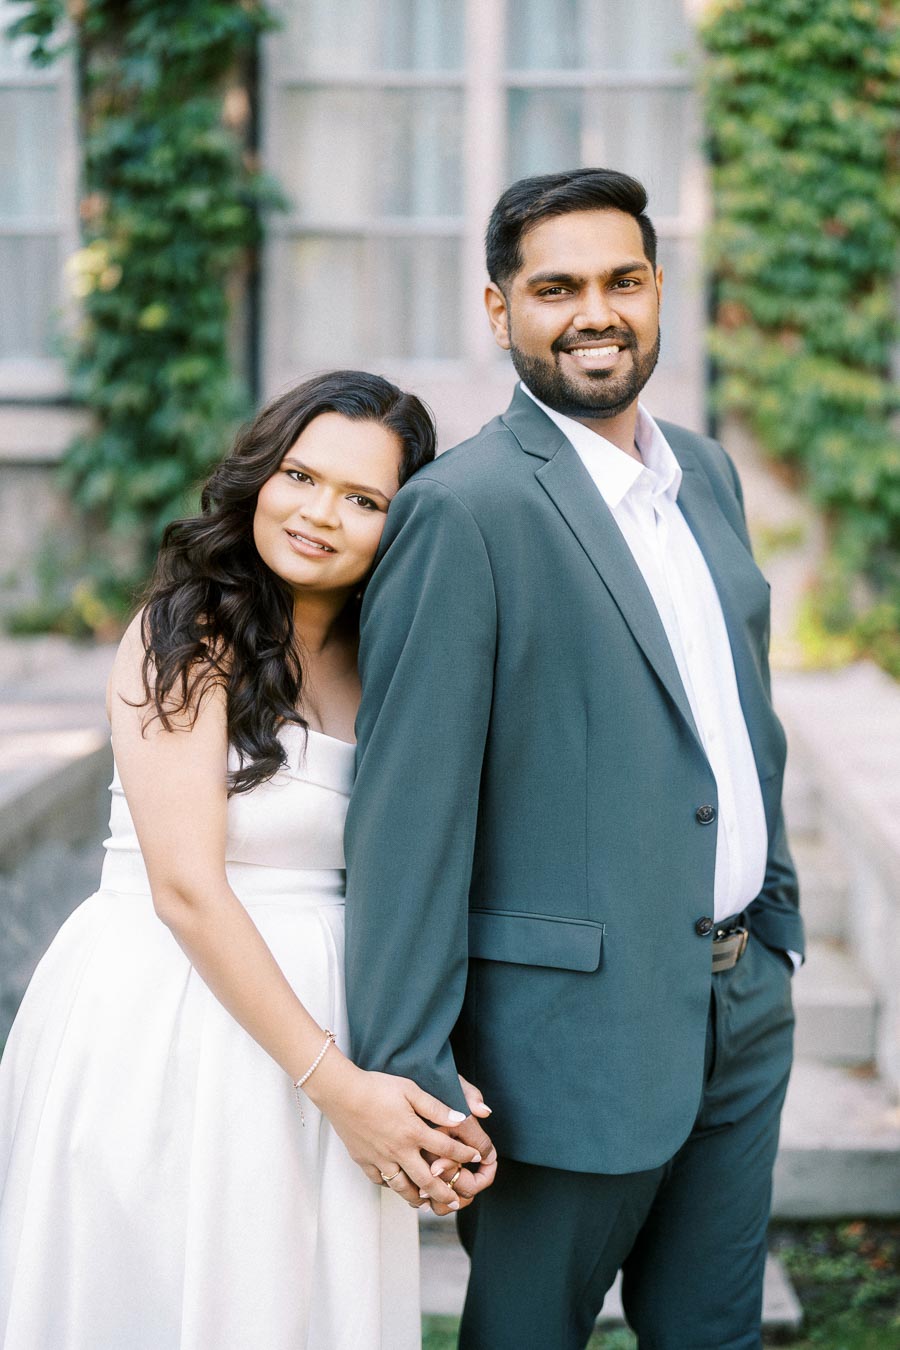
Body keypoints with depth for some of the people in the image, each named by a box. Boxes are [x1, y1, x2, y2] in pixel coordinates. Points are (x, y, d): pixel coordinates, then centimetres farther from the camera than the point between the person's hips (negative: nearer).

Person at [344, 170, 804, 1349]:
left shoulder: (707, 470, 9)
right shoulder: (462, 509, -16)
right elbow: (409, 801, -18)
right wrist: (407, 1070, -19)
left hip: (743, 1003, 7)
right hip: (577, 1026, -7)